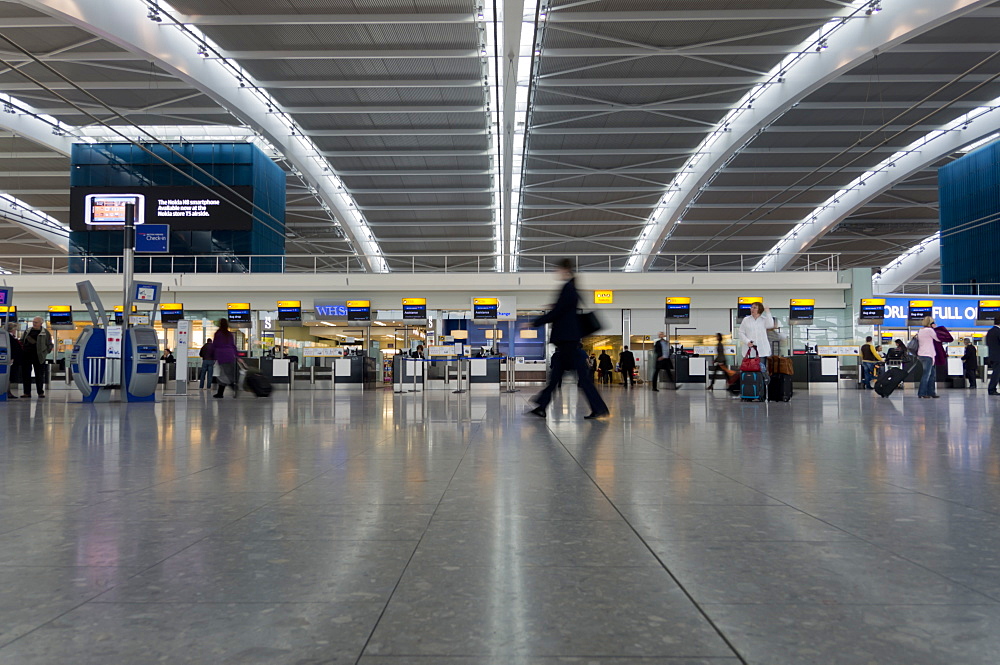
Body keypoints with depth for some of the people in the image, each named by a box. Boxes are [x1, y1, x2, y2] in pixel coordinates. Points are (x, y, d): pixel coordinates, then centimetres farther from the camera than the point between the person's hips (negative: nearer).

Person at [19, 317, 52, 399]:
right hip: (26, 355, 4)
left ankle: (41, 392, 8)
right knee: (25, 374, 6)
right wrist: (22, 347, 8)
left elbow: (49, 345, 4)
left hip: (38, 356, -4)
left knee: (39, 375, 0)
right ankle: (27, 392, 14)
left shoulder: (45, 333, 0)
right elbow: (21, 341, 23)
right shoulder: (28, 331, 13)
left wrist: (45, 352, -4)